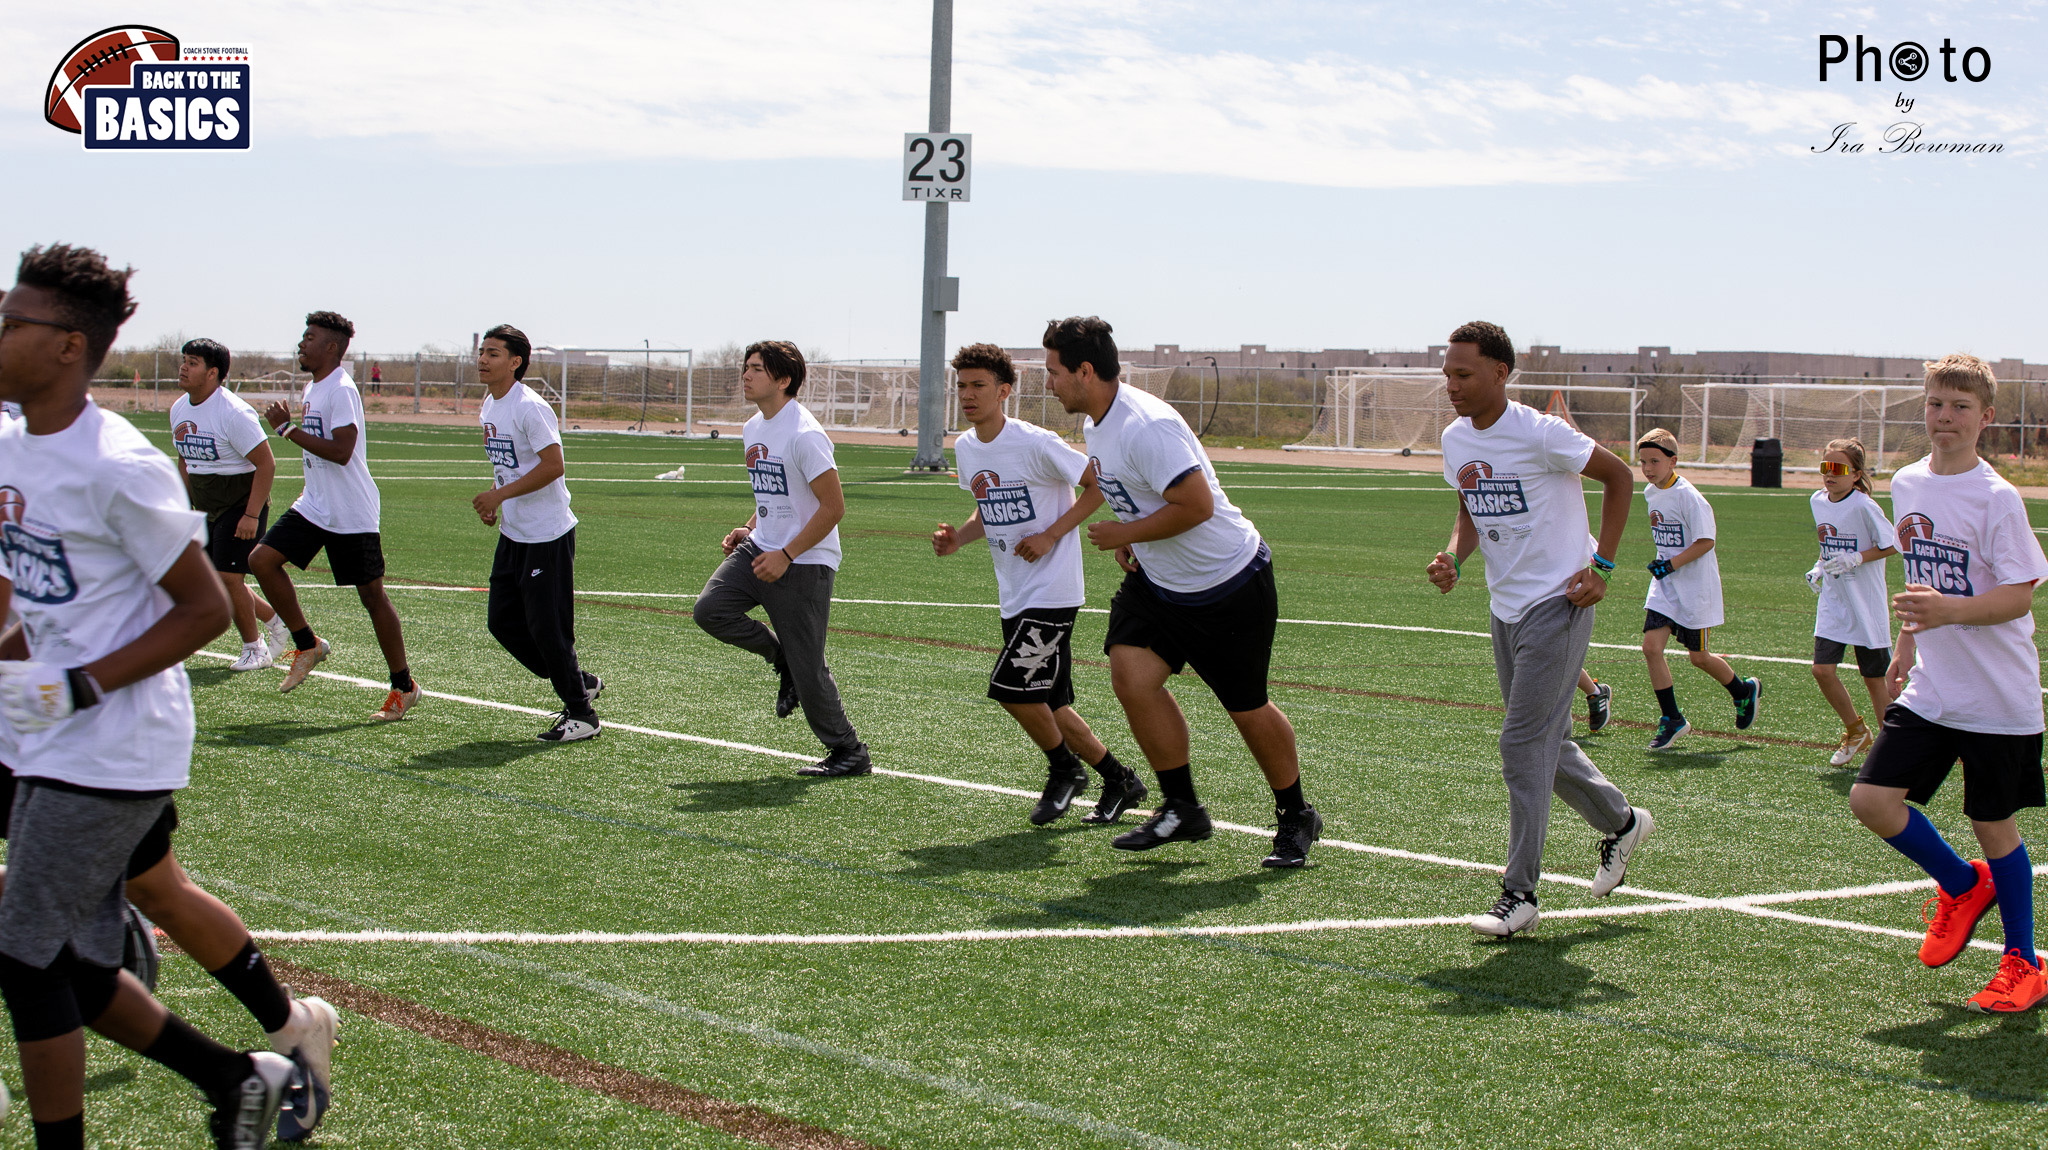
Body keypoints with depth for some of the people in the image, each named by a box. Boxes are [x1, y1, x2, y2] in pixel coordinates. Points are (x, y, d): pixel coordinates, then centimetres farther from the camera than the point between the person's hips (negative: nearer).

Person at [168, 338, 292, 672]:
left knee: (228, 578, -10)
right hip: (207, 508, 8)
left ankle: (253, 649, 8)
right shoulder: (179, 410, 5)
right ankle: (275, 621, 26)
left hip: (242, 504, -8)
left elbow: (266, 464, -20)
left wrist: (251, 515, -23)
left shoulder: (233, 413, -21)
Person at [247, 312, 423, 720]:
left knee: (371, 594, -1)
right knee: (262, 559, -4)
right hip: (314, 507, 9)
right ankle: (307, 645, 8)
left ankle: (404, 686, 10)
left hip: (352, 514, -9)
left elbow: (341, 452, -26)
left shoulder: (341, 390, -17)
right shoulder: (313, 388, 12)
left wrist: (288, 429, -22)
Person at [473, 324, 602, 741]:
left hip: (548, 535, -10)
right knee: (503, 620, 10)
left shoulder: (529, 408, -18)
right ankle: (580, 683, 24)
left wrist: (500, 495, -22)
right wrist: (494, 504, 6)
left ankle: (581, 714, 5)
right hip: (513, 534, 10)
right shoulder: (488, 408, 11)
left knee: (547, 626, -7)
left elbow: (552, 465, -23)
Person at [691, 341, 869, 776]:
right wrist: (748, 529, 7)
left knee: (807, 669, -5)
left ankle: (850, 753, 11)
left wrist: (786, 556, -21)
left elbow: (833, 506, -19)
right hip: (761, 548, 9)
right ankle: (782, 657, 10)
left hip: (805, 562, -8)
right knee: (710, 610, -11)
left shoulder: (804, 435, -18)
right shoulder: (753, 429, 11)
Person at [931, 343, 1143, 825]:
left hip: (1054, 590, -8)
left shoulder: (1035, 443, -16)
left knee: (1009, 687, -13)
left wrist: (1051, 536, -16)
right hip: (1014, 594, 8)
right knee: (1048, 704, 11)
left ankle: (1064, 770, 11)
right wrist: (957, 539, 2)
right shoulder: (965, 448, 8)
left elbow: (1100, 484, -11)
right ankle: (1121, 781, 26)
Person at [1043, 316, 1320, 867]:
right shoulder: (1096, 425, 3)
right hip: (1155, 579, 8)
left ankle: (1296, 818, 26)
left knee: (1247, 708, 3)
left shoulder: (1146, 426, -27)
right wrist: (1129, 542, 8)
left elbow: (1197, 505, -30)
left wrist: (1127, 534, -19)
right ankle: (1181, 809, 4)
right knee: (1131, 675, -10)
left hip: (1229, 583, -8)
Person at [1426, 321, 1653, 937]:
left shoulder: (1541, 433, -18)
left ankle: (1519, 893, -5)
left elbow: (1618, 476, -7)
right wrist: (1453, 558, -2)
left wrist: (1602, 567, -10)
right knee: (1545, 742, 15)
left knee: (1524, 744, -11)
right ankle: (1622, 821, 39)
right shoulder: (1456, 439, 4)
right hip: (1506, 604, 8)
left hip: (1558, 602, -8)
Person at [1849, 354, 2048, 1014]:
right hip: (1929, 690, 6)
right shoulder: (1907, 485, 7)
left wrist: (1949, 611, -32)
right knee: (1871, 799, -5)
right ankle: (1963, 887, 21)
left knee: (1993, 824, 2)